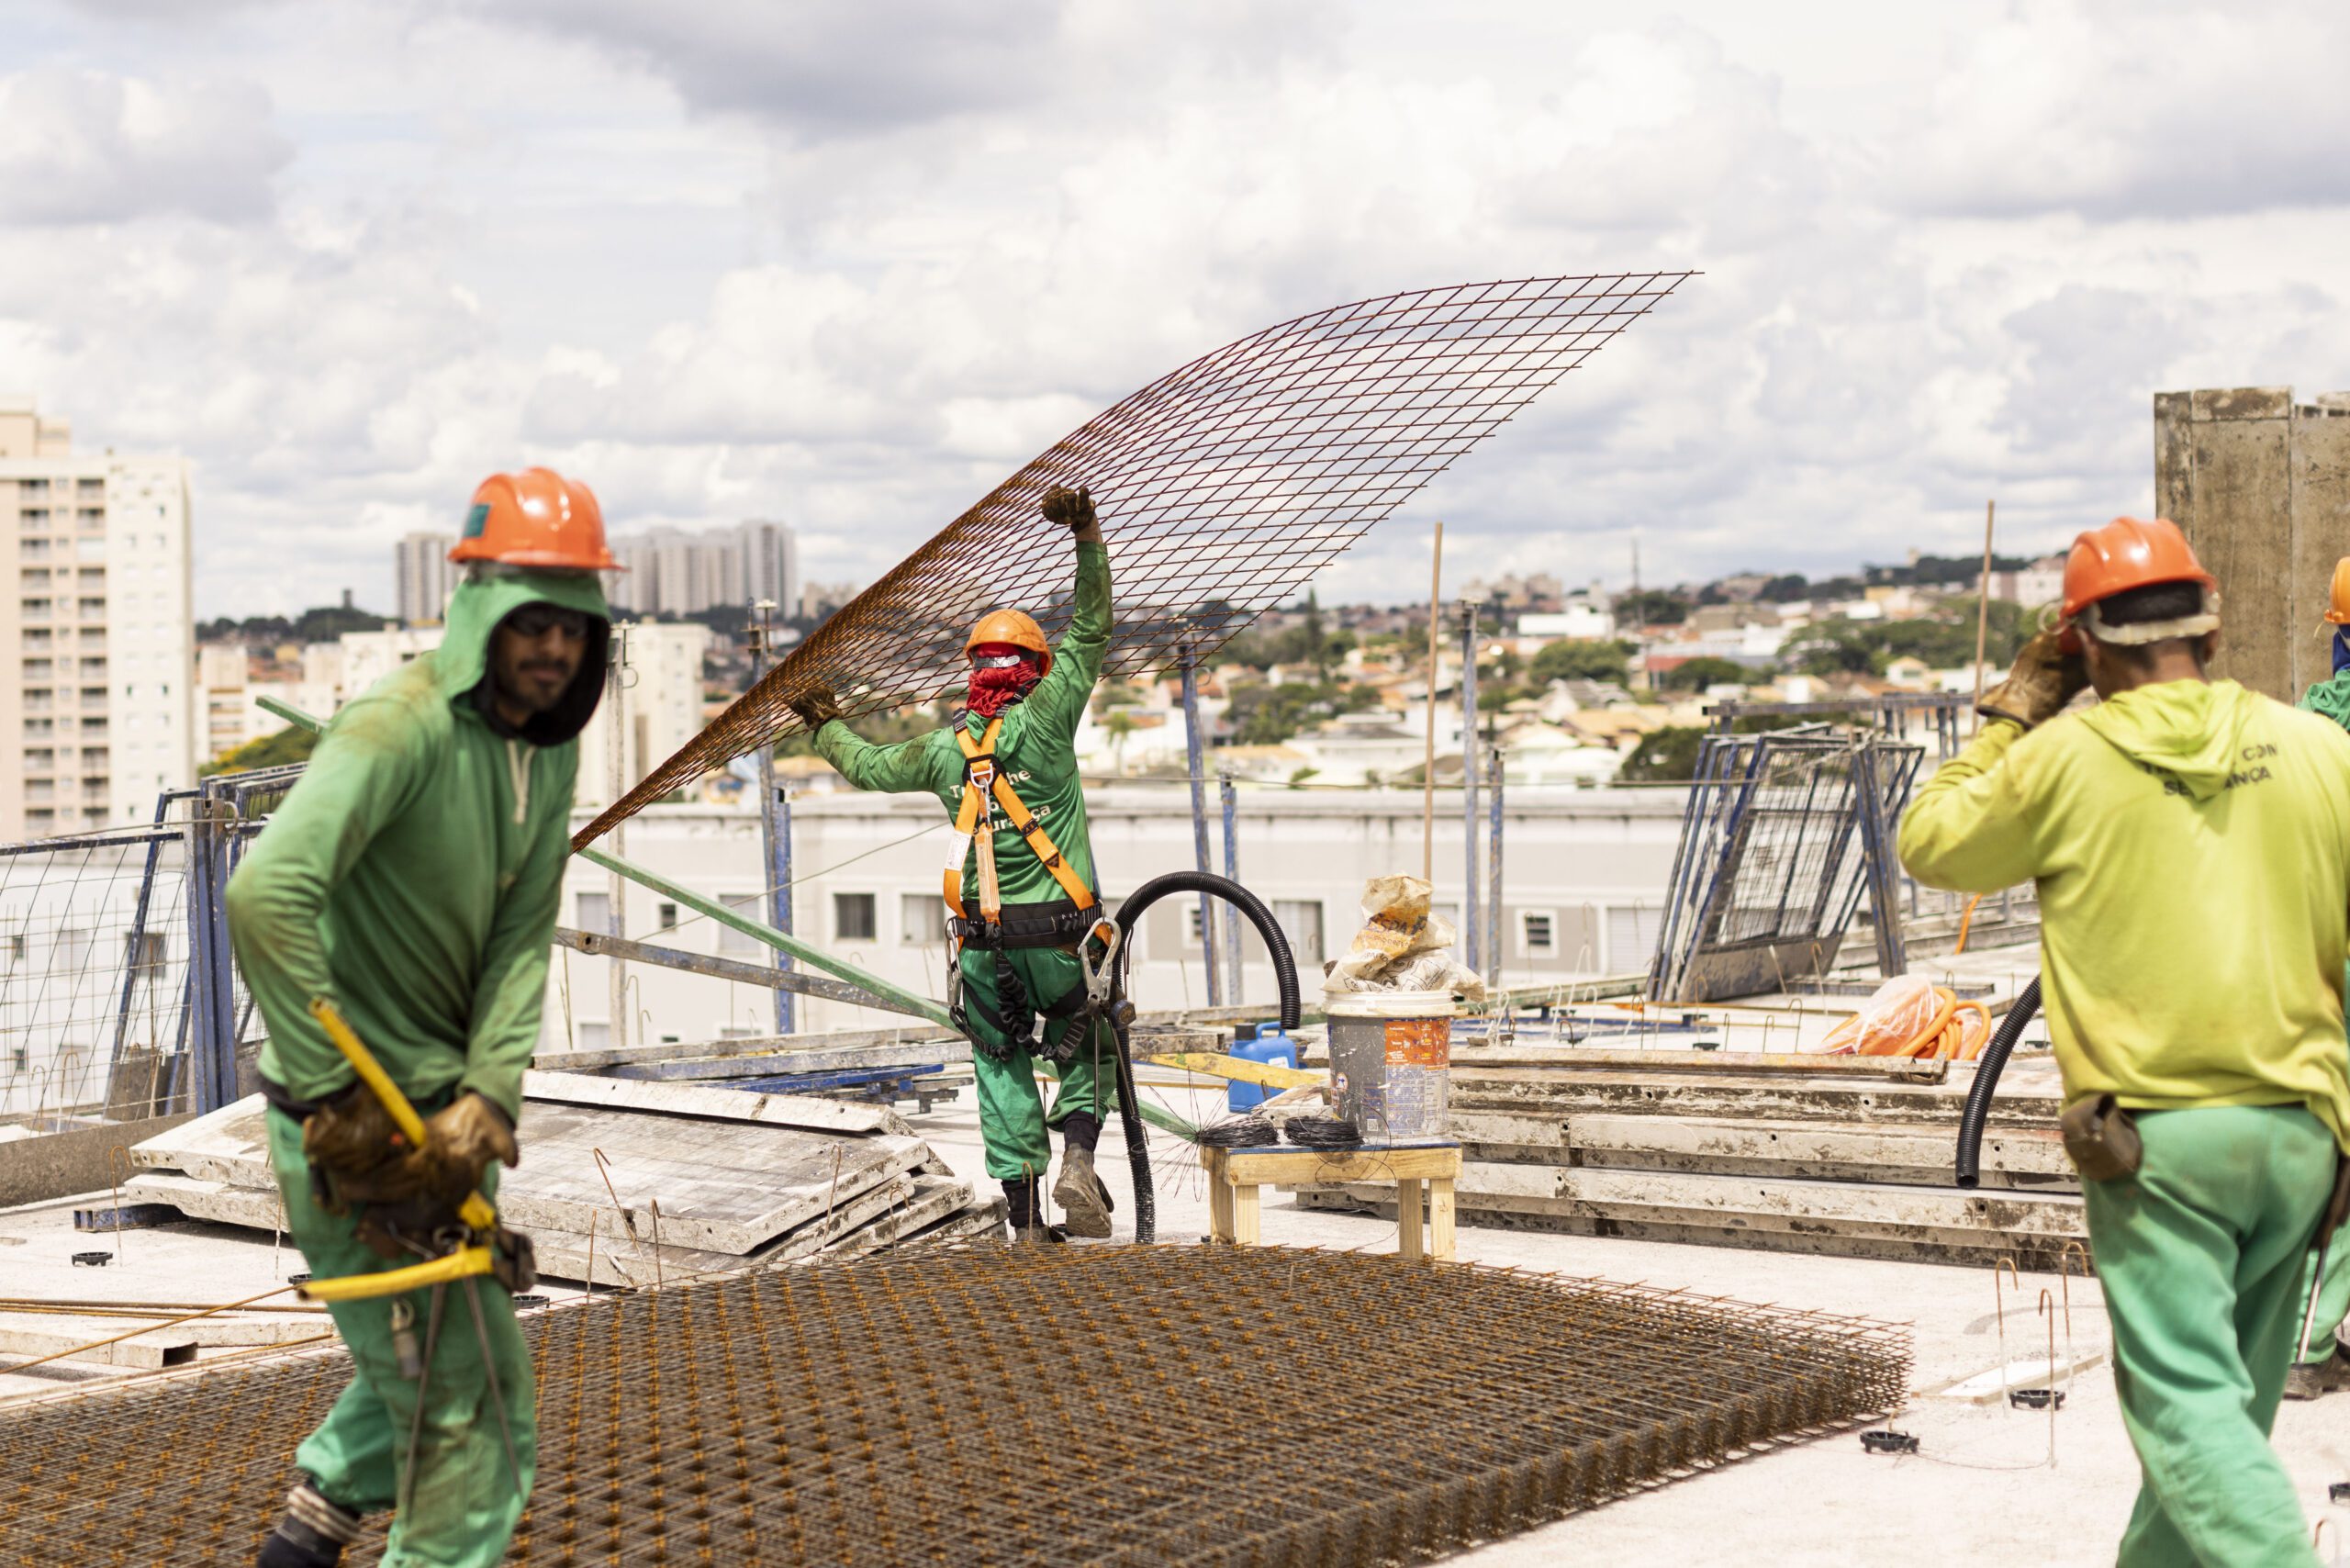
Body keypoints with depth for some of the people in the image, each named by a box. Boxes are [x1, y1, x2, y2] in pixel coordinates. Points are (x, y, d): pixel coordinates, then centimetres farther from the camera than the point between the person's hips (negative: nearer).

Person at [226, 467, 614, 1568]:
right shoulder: (405, 725, -24)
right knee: (473, 1417, -3)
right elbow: (267, 894, -37)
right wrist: (331, 1097, -33)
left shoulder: (551, 750, 4)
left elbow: (521, 939, -1)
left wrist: (486, 1096, -15)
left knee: (423, 1354, 30)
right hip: (360, 1124, -9)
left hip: (433, 1110, 9)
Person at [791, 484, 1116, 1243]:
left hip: (984, 943, 3)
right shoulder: (1043, 722, -6)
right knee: (1084, 1045, 17)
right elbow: (1092, 631, -6)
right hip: (1060, 934, -3)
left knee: (1002, 1066, 13)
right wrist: (1088, 536, -9)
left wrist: (827, 727, 41)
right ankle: (1077, 1160, -8)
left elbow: (870, 767, 23)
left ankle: (1025, 1221, 10)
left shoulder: (944, 749, 5)